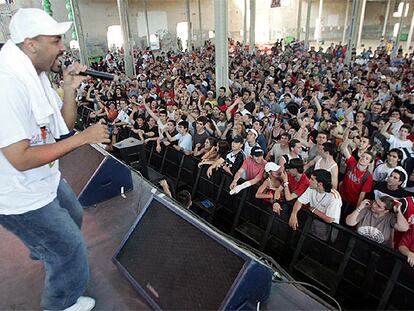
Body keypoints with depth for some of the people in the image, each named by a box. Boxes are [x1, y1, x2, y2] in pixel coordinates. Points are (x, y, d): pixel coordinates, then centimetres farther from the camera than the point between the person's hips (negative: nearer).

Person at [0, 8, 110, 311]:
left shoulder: (36, 75, -1)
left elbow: (65, 123, 6)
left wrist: (70, 88, -10)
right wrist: (84, 137, -29)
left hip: (46, 180, 9)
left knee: (73, 216, 33)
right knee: (71, 251, 7)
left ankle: (42, 251, 66)